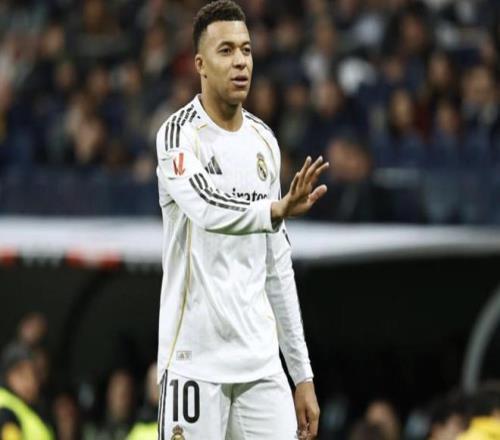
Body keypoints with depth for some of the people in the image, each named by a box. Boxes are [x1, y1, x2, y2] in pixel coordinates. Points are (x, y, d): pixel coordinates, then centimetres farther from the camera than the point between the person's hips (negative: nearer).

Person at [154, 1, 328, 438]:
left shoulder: (264, 140, 13)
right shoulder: (180, 134, -6)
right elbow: (206, 210, -28)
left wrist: (303, 373, 15)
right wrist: (277, 210, -46)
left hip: (261, 362, 6)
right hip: (195, 359, -6)